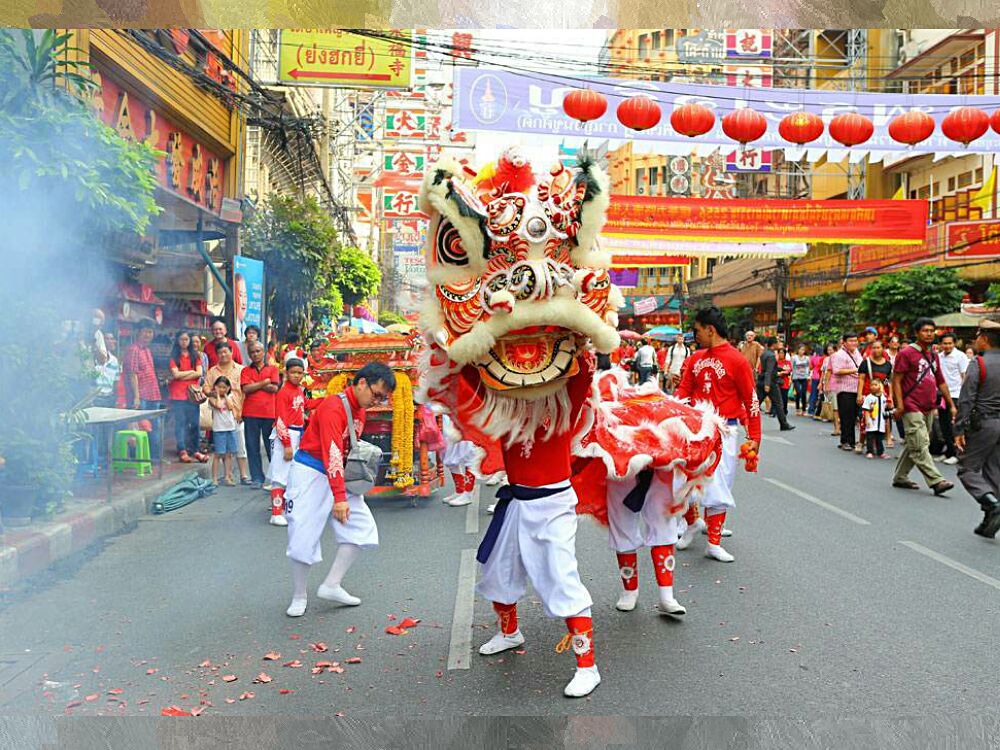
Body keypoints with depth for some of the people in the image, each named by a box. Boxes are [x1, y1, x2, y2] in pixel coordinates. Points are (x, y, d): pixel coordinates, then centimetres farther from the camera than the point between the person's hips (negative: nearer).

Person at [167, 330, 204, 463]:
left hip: (192, 393, 3)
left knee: (194, 423, 2)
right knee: (180, 423, -2)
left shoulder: (195, 356, 12)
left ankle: (194, 450, 9)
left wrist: (182, 376, -6)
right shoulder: (173, 356, 3)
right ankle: (182, 451, 0)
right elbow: (175, 374, -9)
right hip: (178, 394, -3)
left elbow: (200, 373, 0)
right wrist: (191, 371, -1)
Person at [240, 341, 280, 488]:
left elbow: (274, 388, -5)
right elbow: (246, 389, -5)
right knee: (252, 447, 2)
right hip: (251, 414, 1)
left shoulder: (272, 369, 9)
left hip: (269, 413, -1)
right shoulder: (245, 371, 10)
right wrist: (264, 382, -5)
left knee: (272, 446, 3)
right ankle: (257, 478, 9)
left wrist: (255, 385, -4)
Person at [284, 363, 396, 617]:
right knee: (304, 536, -4)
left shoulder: (359, 410, 7)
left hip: (339, 475, 9)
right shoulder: (334, 407, -22)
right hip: (311, 474, -8)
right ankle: (299, 597, 14)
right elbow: (332, 453, -28)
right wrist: (339, 498, -31)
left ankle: (331, 586, 5)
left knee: (362, 527, -1)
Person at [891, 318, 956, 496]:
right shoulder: (906, 353, -5)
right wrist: (899, 404, -16)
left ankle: (900, 477, 21)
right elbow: (896, 380, -9)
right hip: (912, 408, -8)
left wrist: (951, 405, 18)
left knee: (913, 446, 12)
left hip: (929, 409, 8)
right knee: (920, 446, -11)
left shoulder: (933, 355, 17)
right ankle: (936, 481, -14)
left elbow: (941, 382, 22)